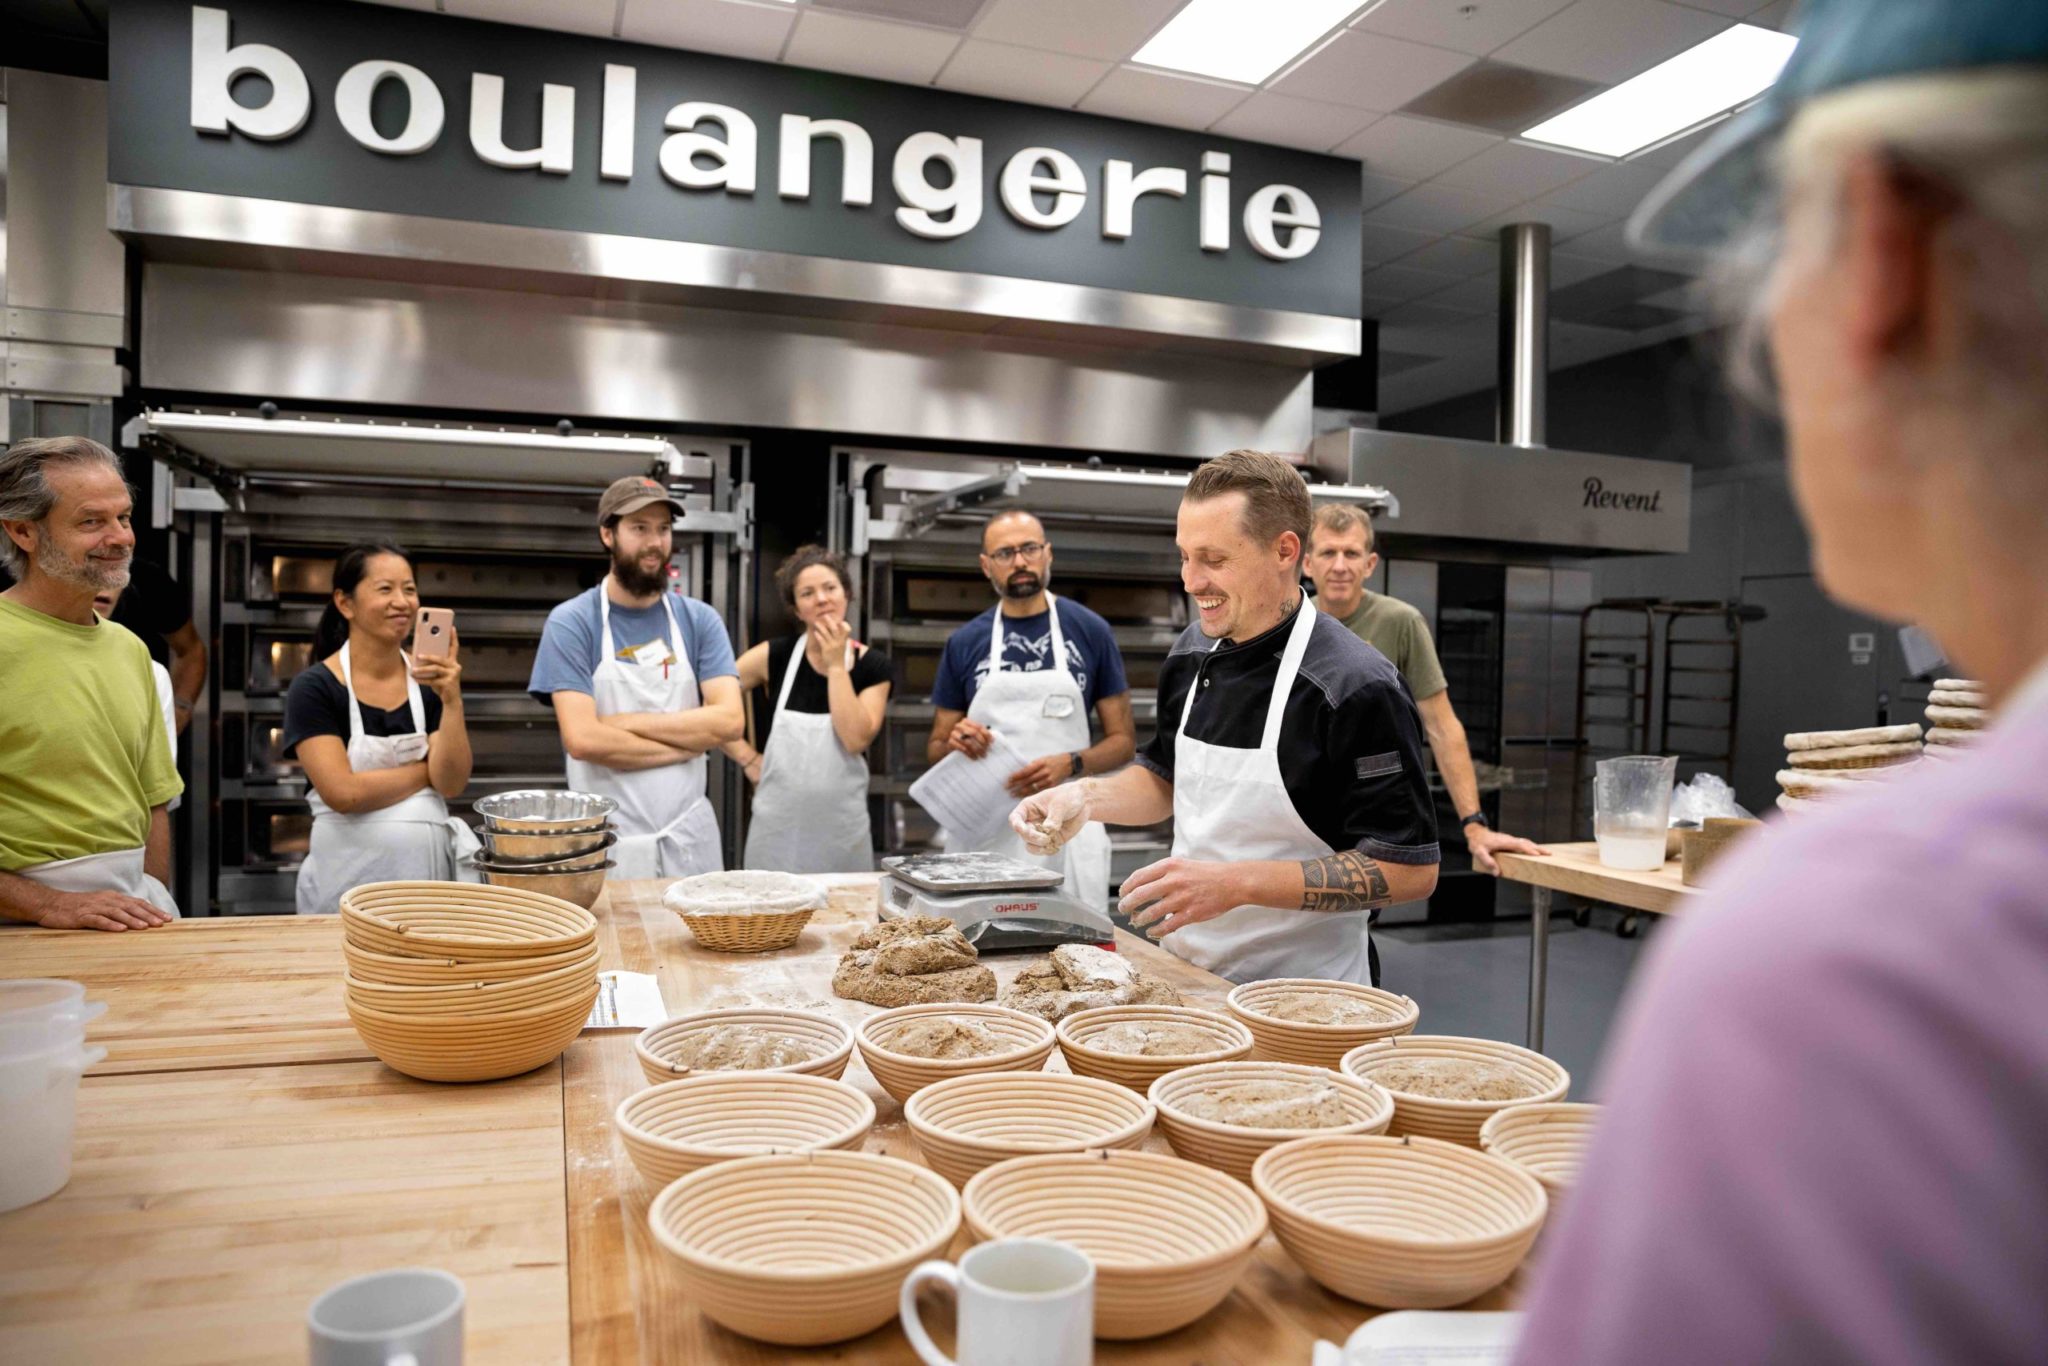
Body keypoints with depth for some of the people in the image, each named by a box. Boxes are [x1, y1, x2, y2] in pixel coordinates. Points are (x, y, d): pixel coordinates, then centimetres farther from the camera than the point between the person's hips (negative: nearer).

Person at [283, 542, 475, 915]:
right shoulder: (314, 687, -8)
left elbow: (453, 784, -7)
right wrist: (428, 770, -7)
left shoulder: (430, 682, 2)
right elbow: (344, 792, -18)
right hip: (348, 878, -3)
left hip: (429, 867, 4)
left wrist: (452, 701, -18)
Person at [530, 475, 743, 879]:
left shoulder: (699, 619, 3)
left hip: (689, 834, 3)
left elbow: (730, 720, -9)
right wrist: (688, 742, -10)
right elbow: (582, 738, -17)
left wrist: (629, 722, -14)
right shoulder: (570, 622, -6)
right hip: (606, 840, -3)